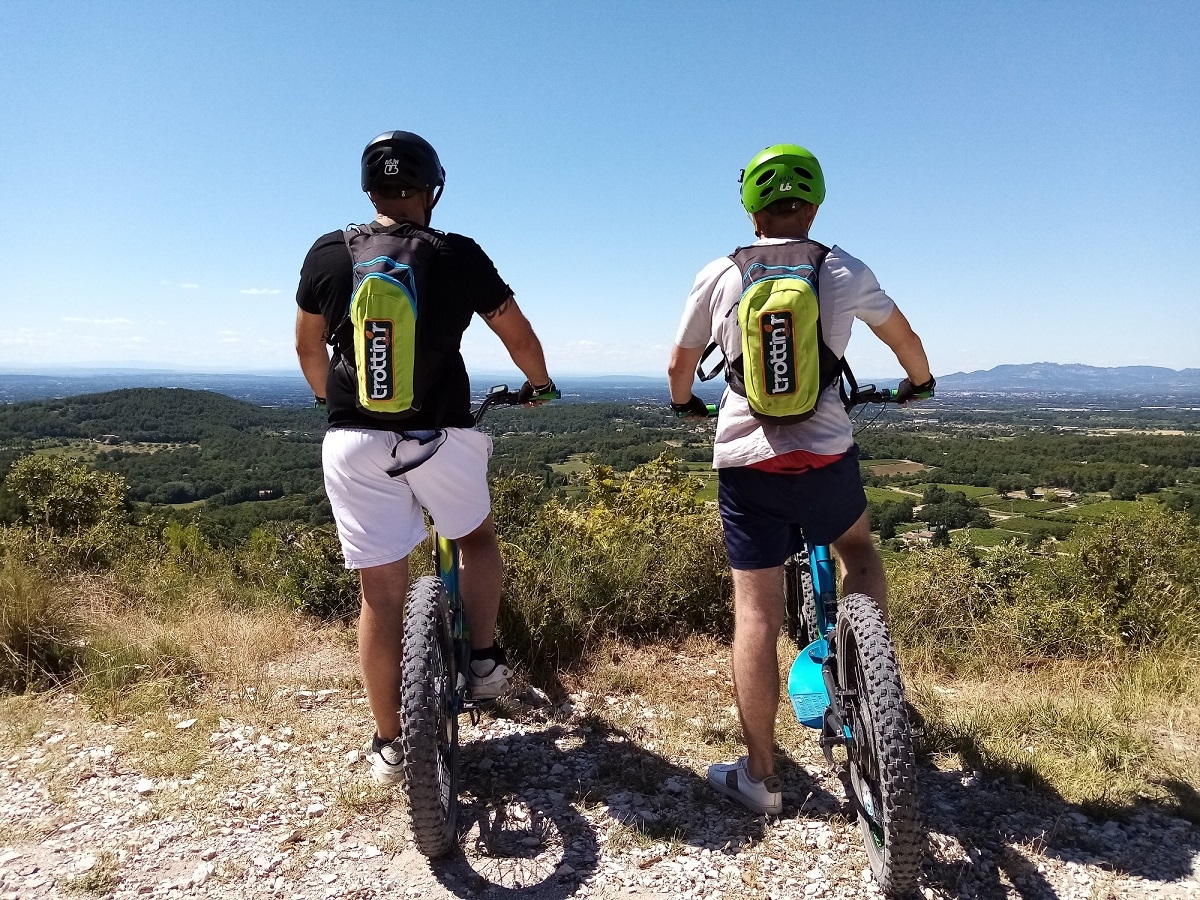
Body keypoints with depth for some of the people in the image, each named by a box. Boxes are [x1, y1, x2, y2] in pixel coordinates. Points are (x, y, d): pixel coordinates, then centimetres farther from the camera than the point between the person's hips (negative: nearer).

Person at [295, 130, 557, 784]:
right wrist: (539, 386, 26)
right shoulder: (458, 256, -1)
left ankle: (389, 743, 18)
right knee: (476, 539, 27)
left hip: (355, 440, 2)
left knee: (380, 590, 8)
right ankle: (484, 661, 23)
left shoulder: (327, 254, 5)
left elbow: (307, 346, 17)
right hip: (440, 435, -1)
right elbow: (519, 336, 6)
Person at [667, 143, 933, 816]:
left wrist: (685, 403, 34)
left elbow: (679, 366, 11)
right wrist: (920, 382, 39)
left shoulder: (717, 276, 2)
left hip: (746, 464, 0)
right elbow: (905, 338, 18)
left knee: (757, 614, 5)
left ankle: (760, 775, 14)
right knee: (858, 547, 31)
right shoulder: (846, 272, 3)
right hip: (827, 457, 1)